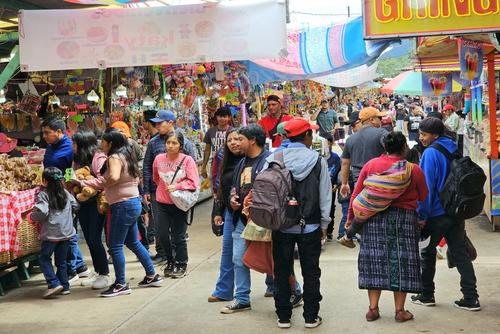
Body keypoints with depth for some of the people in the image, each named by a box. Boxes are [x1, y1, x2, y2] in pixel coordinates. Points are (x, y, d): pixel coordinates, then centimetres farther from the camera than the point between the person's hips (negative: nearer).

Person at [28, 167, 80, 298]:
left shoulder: (43, 195, -11)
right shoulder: (66, 193, 6)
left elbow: (42, 212, -21)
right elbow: (75, 206, 11)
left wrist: (31, 216, -3)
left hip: (51, 233, -5)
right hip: (66, 232, 5)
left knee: (44, 258, 8)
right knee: (61, 260, 14)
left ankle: (54, 283, -4)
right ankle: (64, 286, 16)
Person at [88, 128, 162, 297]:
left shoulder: (114, 158, -14)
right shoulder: (127, 156, 14)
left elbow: (114, 177, -33)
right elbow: (136, 180, 20)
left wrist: (102, 185, -15)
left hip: (123, 205, -10)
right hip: (134, 202, 10)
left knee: (115, 246, -2)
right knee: (133, 242, 20)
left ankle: (121, 284, 3)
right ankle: (152, 275, 27)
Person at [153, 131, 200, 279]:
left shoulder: (187, 160, -11)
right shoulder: (159, 159, -1)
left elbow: (194, 182, -12)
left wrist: (176, 186, -19)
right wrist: (164, 187, 9)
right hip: (163, 203, 3)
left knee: (178, 236, 4)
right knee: (163, 235, 6)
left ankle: (181, 265, 22)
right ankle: (170, 262, 28)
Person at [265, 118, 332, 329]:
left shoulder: (273, 160, -4)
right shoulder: (318, 161, -5)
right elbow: (325, 195, -3)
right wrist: (324, 224, 6)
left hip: (281, 226, 1)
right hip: (310, 226, -1)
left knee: (282, 272, 10)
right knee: (310, 272, 9)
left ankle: (283, 317, 16)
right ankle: (311, 317, 14)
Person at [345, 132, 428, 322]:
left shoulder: (371, 165, 0)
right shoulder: (414, 170, -5)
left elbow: (356, 194, 2)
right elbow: (424, 198, 0)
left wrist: (351, 218, 10)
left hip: (374, 220, 2)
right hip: (403, 219, -2)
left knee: (374, 260, 9)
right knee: (400, 262, 7)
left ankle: (373, 308, 11)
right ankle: (399, 310, 12)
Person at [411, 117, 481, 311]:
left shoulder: (431, 153, -15)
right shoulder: (453, 150, 9)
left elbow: (427, 186, -18)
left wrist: (422, 215, -14)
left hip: (436, 214, -7)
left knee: (427, 253, 10)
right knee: (460, 253, 7)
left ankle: (427, 295, 19)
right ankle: (471, 298, 4)